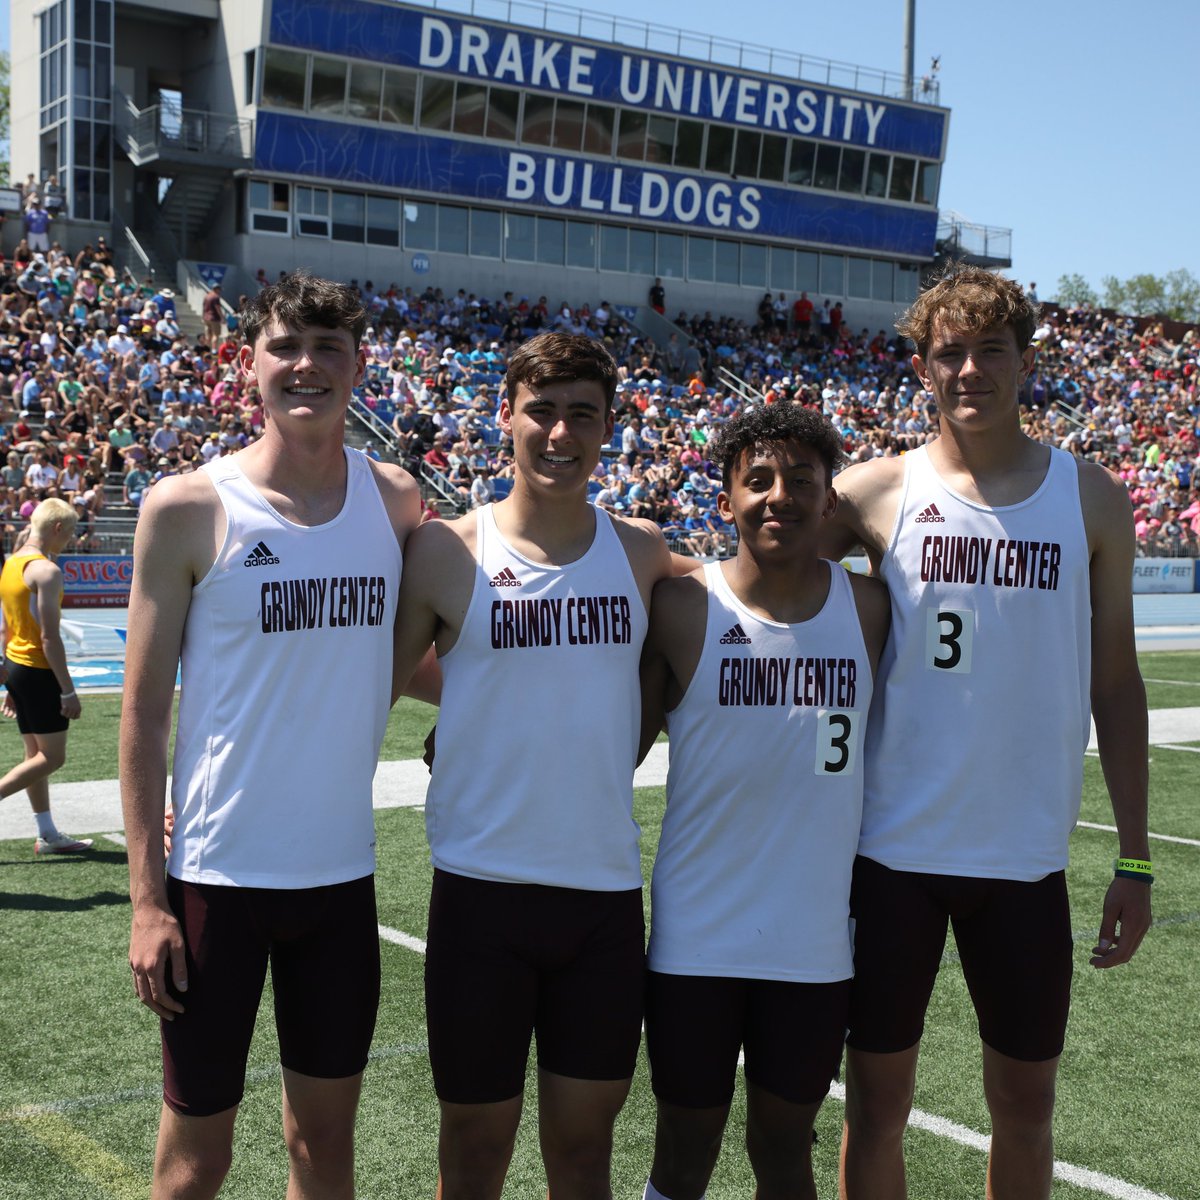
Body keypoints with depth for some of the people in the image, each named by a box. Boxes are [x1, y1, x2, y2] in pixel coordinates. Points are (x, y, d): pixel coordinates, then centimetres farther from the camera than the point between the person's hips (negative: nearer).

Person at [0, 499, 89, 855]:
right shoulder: (46, 571, -17)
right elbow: (50, 637, -21)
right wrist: (69, 691, -19)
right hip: (39, 671, -10)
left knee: (36, 755, 13)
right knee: (53, 757, -2)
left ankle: (48, 835, 18)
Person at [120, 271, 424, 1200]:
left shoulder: (395, 502, 2)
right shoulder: (188, 509, -8)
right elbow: (144, 713, -6)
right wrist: (147, 898, -9)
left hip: (342, 872, 3)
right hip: (215, 877, -3)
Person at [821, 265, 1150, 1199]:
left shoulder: (1092, 500, 1)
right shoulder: (875, 493, -3)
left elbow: (1115, 682, 4)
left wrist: (1136, 861, 3)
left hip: (1027, 857, 1)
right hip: (891, 849, -1)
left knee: (1026, 1103, 14)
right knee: (879, 1099, 10)